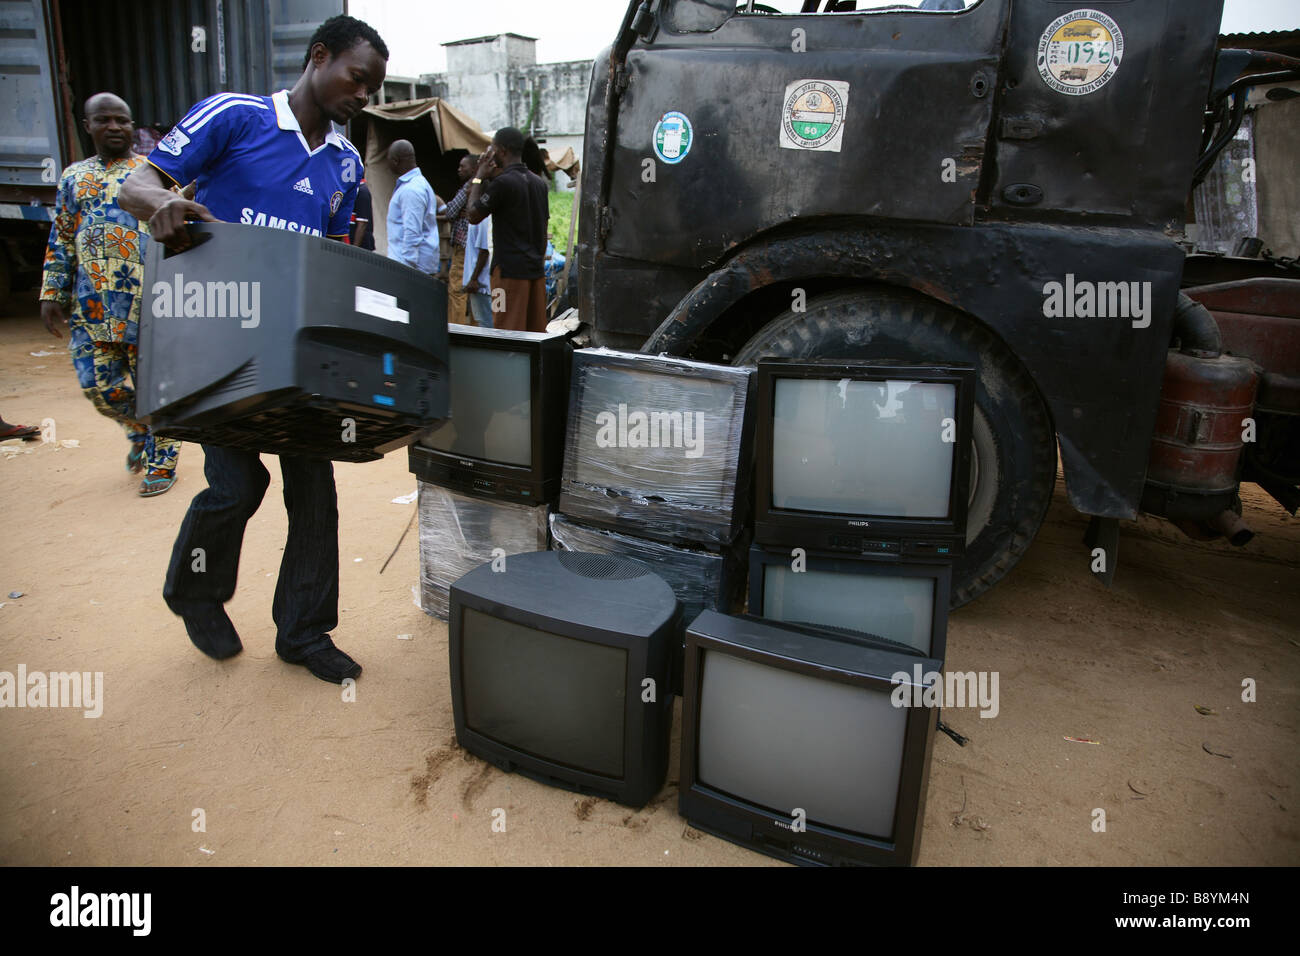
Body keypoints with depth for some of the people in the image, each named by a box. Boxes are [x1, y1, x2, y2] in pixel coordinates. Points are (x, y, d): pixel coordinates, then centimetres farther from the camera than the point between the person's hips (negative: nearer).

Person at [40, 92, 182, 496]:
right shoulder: (73, 177, 16)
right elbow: (60, 241, 17)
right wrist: (53, 293, 10)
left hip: (147, 300, -4)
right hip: (91, 303, 4)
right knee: (98, 383, 2)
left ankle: (161, 460, 12)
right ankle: (139, 430, 30)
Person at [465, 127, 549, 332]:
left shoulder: (502, 182, -12)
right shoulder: (539, 183, 12)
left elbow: (473, 215, -4)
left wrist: (479, 178, 4)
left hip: (510, 270, -8)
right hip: (536, 269, 8)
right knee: (537, 332, 10)